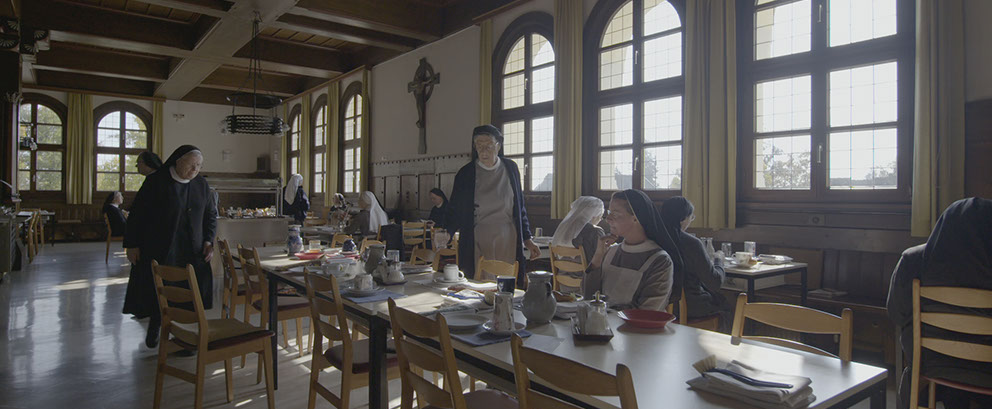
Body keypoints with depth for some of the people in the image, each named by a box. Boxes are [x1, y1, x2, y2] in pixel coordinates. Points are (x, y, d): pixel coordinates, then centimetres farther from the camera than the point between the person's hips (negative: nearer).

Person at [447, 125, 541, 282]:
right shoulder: (466, 173, 2)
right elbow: (455, 211, 2)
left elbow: (519, 207, 13)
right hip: (477, 244, -1)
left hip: (508, 243, 2)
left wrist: (527, 239, 10)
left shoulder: (510, 168, 7)